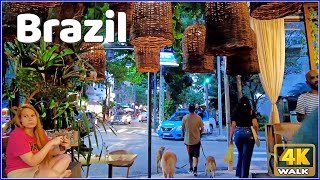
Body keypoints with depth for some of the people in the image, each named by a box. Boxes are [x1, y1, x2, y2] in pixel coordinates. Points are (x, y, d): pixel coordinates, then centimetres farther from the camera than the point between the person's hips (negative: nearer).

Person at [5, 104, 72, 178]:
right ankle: (59, 175, -2)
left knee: (66, 157, -1)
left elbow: (49, 152, 3)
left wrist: (62, 148, -18)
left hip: (37, 166, 8)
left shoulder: (39, 131, 2)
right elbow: (32, 161, -26)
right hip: (19, 172, -8)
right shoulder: (17, 135, -20)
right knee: (51, 174, -32)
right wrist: (51, 143, -28)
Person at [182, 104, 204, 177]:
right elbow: (202, 128, -4)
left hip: (188, 140, 1)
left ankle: (191, 168, 31)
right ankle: (195, 169, -10)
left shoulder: (185, 117, -7)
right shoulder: (198, 118, -8)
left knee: (190, 155, 19)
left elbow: (182, 128, -2)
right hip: (196, 140, -1)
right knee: (196, 156, 6)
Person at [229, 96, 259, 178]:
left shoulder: (236, 112, 4)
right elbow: (255, 125, -11)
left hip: (238, 134, 3)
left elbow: (233, 126, 2)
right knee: (246, 156, 6)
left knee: (240, 154, 22)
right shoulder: (250, 111, -1)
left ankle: (238, 173, 27)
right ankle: (244, 175, 9)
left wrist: (230, 138, 7)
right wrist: (254, 134, 6)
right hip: (248, 134, -3)